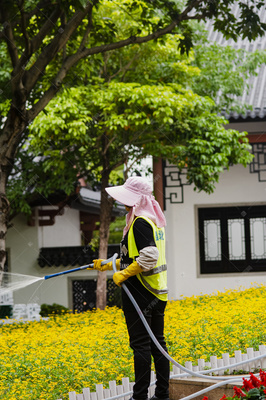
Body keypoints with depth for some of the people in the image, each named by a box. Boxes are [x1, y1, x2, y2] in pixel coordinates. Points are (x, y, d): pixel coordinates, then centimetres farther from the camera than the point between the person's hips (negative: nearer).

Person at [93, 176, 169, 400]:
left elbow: (149, 256, -26)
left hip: (140, 294, -10)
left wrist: (124, 274, -17)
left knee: (140, 344, -6)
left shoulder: (140, 223, -15)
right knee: (157, 343, 12)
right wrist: (109, 265, 28)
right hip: (157, 292, 10)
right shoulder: (155, 220, 16)